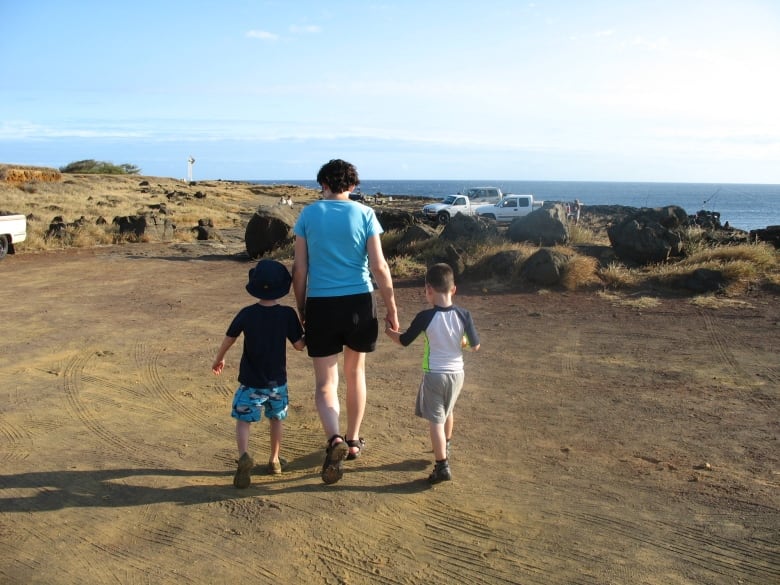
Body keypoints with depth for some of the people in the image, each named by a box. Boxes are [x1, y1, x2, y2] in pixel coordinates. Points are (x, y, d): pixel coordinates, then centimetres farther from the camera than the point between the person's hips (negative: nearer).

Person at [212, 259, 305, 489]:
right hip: (277, 381, 1)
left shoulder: (247, 314, -8)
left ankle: (244, 456, -21)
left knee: (243, 420, 3)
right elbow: (299, 345, -7)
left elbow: (229, 339, 3)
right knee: (276, 419, 20)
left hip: (251, 382, -1)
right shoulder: (288, 314, -11)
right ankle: (275, 460, 29)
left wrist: (219, 359, 21)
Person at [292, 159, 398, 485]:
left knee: (326, 381, 5)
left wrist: (301, 310, 12)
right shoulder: (364, 214, -1)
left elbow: (299, 270, 1)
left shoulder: (308, 214, 1)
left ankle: (334, 439, -19)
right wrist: (391, 308, 4)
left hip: (320, 304, -1)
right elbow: (379, 267, -5)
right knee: (355, 373, 19)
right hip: (359, 302, 1)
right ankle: (353, 441, 30)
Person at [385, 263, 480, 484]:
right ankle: (445, 448, 49)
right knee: (447, 412, 27)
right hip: (456, 373, 5)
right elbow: (475, 346, -1)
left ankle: (442, 466, -3)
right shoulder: (463, 315, -9)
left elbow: (404, 340, -4)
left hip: (434, 375, -4)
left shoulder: (425, 317, -16)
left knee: (435, 420, 1)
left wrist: (389, 331, 16)